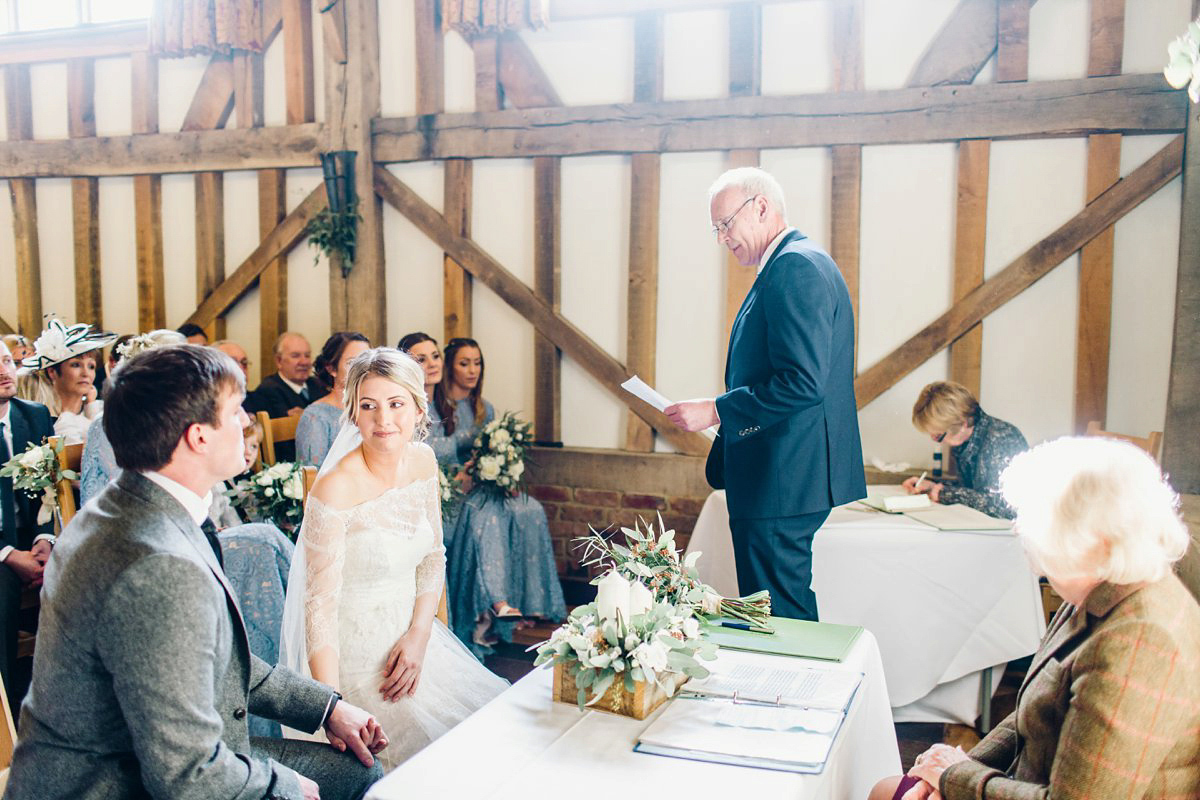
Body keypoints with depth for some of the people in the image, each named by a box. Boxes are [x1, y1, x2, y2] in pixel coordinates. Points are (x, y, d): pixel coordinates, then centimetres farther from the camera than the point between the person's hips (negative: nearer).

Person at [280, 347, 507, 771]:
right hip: (355, 652, -6)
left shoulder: (423, 461, -2)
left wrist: (419, 634, -6)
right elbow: (320, 604, -22)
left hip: (411, 637, 6)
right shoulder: (335, 489, -23)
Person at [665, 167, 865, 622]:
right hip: (807, 482, 11)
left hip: (784, 488, -11)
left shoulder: (794, 267, -15)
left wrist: (715, 412, -17)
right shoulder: (805, 264, 18)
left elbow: (801, 384, -24)